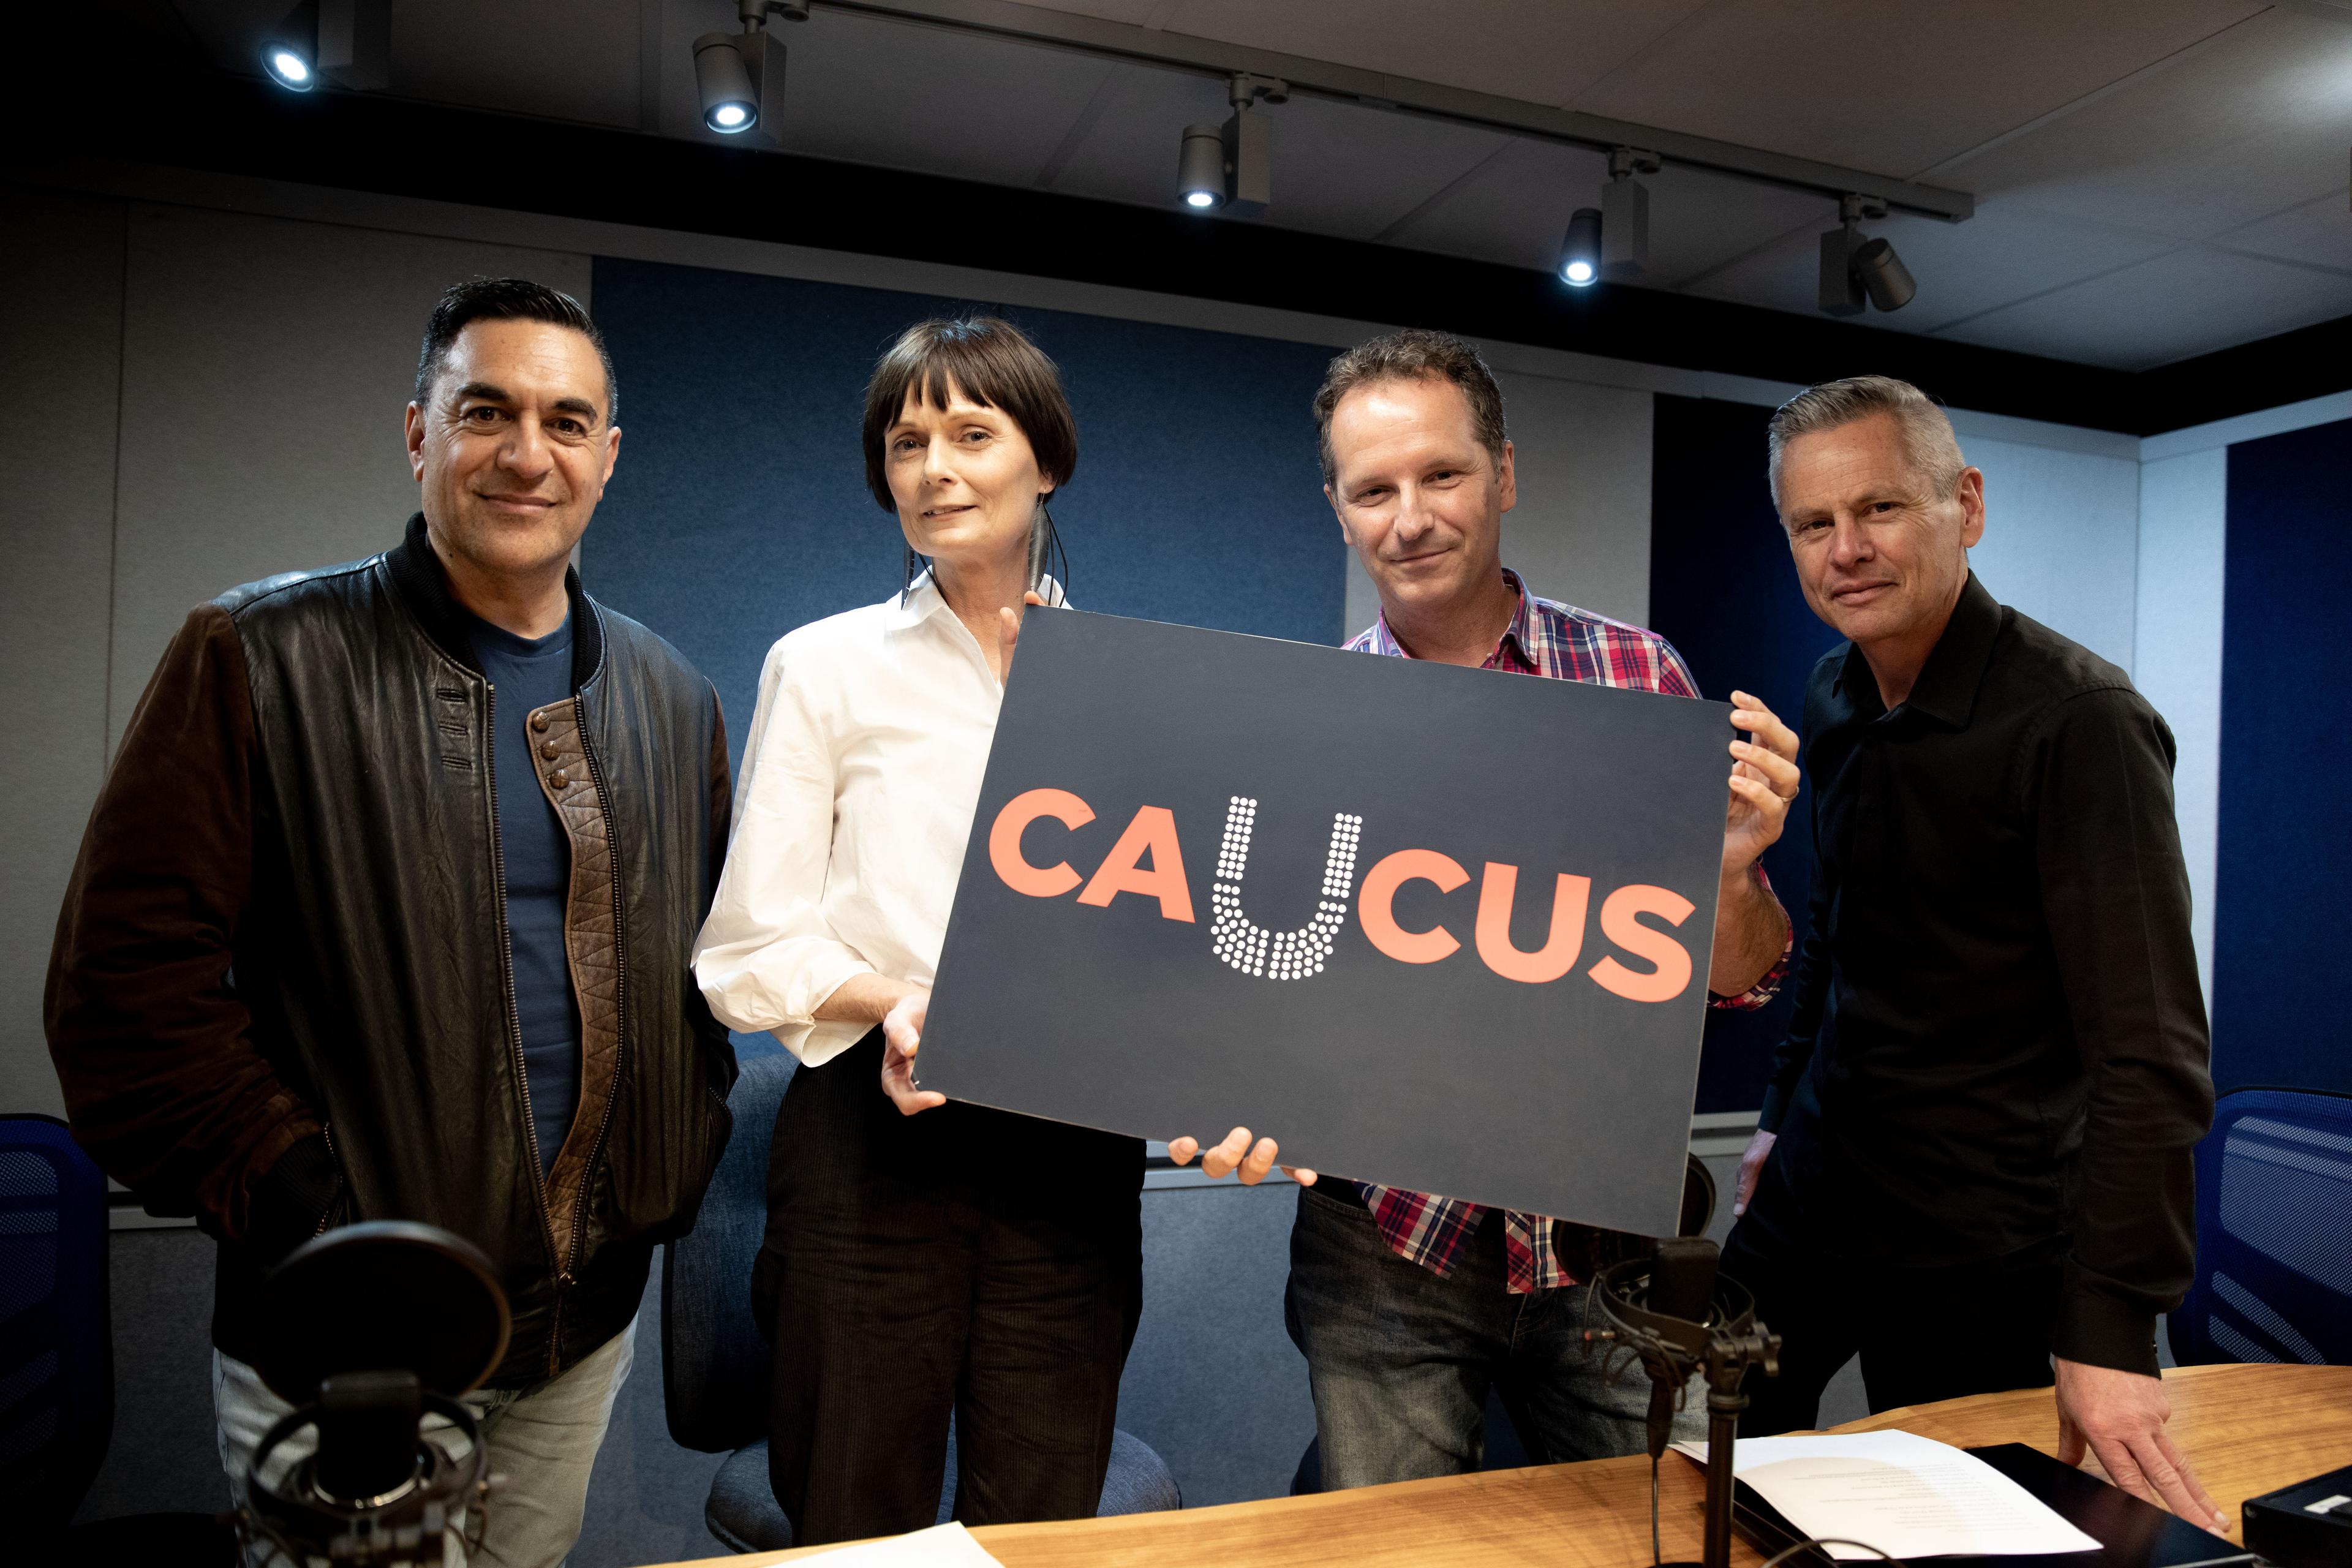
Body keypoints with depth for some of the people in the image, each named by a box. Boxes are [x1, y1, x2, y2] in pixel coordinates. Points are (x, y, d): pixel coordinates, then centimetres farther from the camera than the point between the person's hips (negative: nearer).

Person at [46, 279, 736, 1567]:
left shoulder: (670, 699, 7)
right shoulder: (260, 661, -8)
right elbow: (127, 970, -11)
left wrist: (680, 1163, 4)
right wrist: (292, 1198, -15)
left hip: (585, 1322, 5)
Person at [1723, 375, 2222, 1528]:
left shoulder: (2078, 721, -20)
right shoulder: (1834, 700, 3)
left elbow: (2148, 1049, -25)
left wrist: (2110, 1329, -29)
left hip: (1975, 1243, -6)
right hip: (1811, 1194, 7)